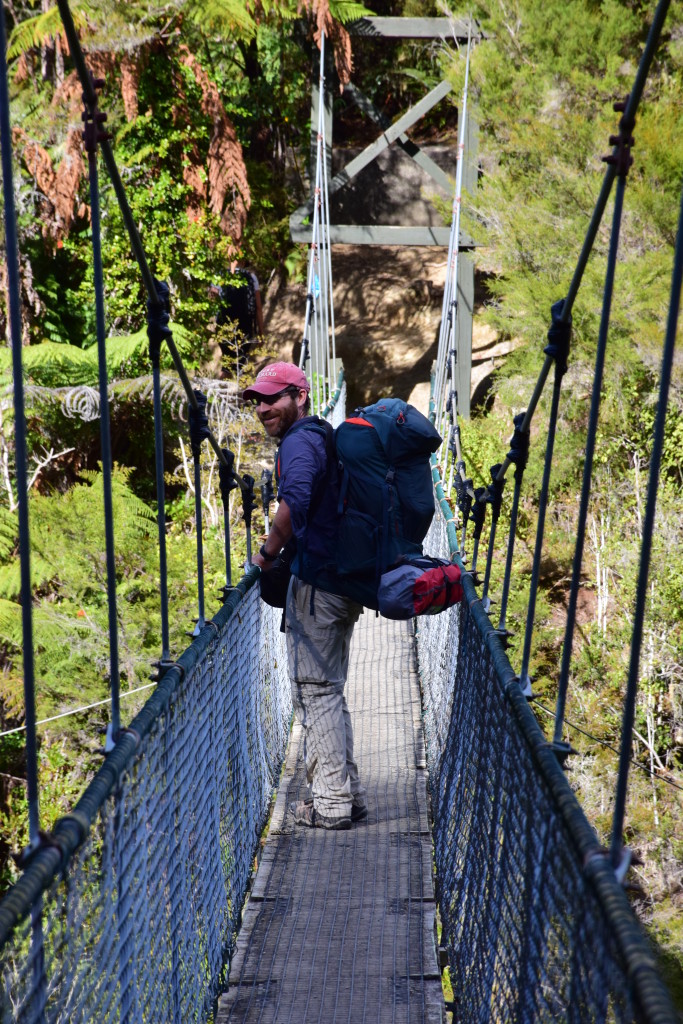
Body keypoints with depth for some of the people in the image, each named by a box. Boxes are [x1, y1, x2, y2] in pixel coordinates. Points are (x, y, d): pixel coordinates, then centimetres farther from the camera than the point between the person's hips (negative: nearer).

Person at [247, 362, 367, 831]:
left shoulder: (299, 443, -12)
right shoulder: (325, 437, 18)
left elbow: (295, 501, -30)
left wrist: (268, 553, -16)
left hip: (315, 582, -10)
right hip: (345, 579, 10)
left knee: (314, 690, -2)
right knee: (330, 689, 17)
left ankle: (330, 803, 5)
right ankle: (349, 793, 24)